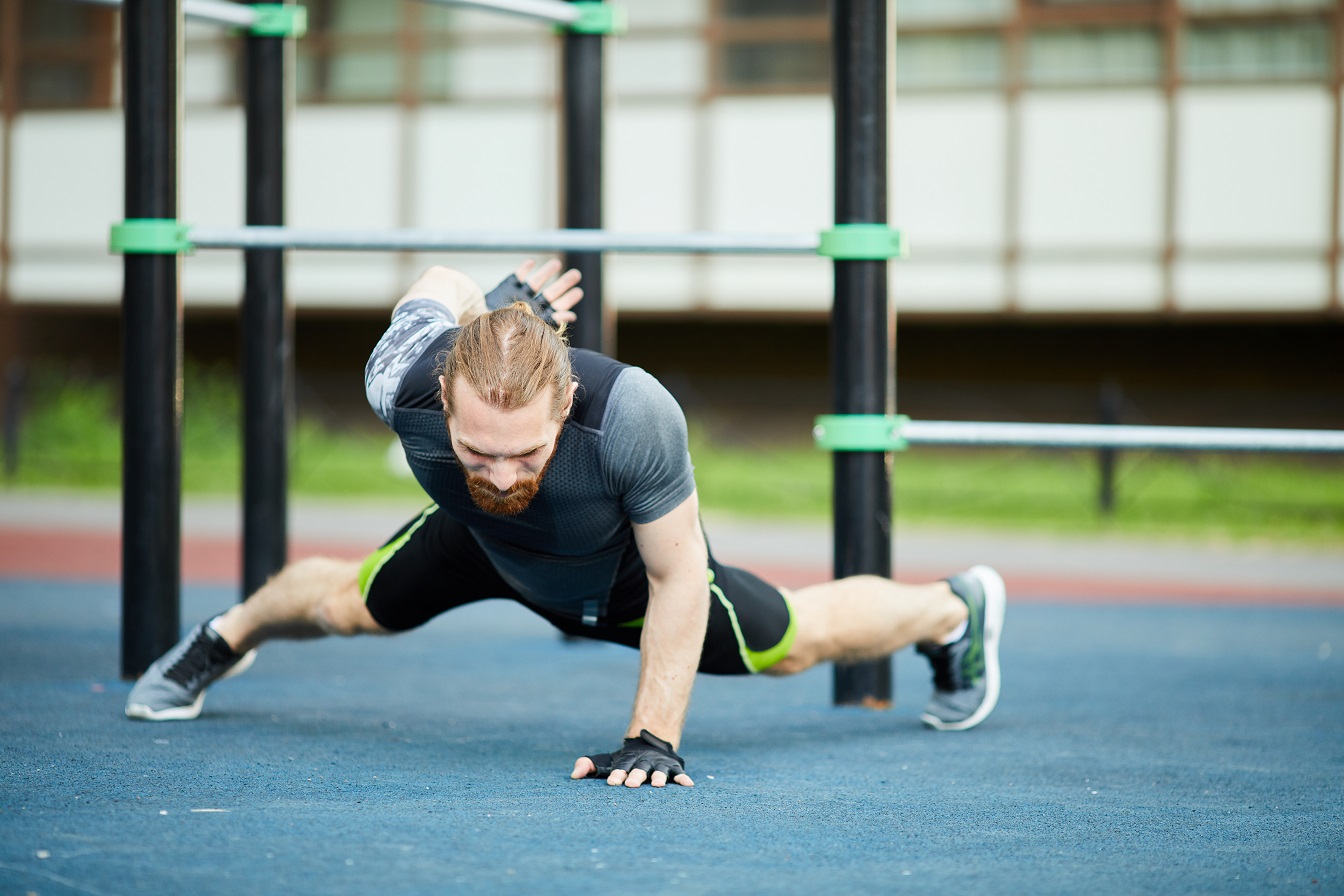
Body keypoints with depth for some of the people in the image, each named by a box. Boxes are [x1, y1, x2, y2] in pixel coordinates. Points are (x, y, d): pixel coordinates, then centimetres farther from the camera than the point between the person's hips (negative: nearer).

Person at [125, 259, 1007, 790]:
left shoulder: (634, 413, -51)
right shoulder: (403, 383, -42)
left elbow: (677, 580, -34)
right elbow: (440, 284, -16)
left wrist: (653, 738, -33)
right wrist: (509, 298, 6)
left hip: (627, 575, -1)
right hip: (485, 550, 2)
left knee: (796, 642, 17)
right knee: (347, 603, 18)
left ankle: (956, 610, 49)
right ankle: (226, 638, 55)